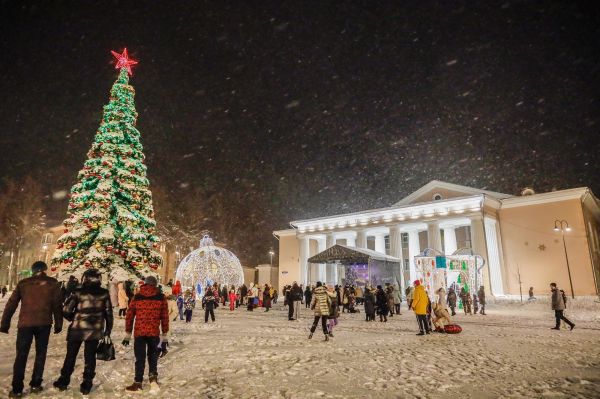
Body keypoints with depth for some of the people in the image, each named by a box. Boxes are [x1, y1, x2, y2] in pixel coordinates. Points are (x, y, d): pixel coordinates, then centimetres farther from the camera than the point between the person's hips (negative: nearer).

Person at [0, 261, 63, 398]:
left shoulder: (23, 283, 6)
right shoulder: (53, 283, 1)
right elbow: (57, 305, 0)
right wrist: (58, 324, 7)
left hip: (25, 323, 1)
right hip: (44, 323, -1)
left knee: (21, 355, 8)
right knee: (40, 353, 12)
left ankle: (17, 389, 7)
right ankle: (35, 384, 15)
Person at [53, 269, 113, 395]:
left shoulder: (78, 292, -9)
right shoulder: (104, 293, -3)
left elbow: (66, 310, -9)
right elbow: (108, 313, 1)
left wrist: (73, 318, 12)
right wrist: (108, 329, 11)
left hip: (77, 329, -1)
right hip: (95, 331, 1)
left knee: (71, 356, 17)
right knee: (90, 357, 10)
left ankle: (63, 381, 27)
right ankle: (86, 385, 14)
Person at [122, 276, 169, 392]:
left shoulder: (136, 297, 3)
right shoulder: (161, 297, 1)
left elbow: (129, 316, 5)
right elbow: (165, 318, 2)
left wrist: (128, 335, 14)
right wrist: (165, 336, 8)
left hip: (139, 332, 0)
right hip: (154, 332, 0)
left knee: (140, 358, 11)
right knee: (153, 355, 18)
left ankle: (138, 383, 14)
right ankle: (153, 376, 3)